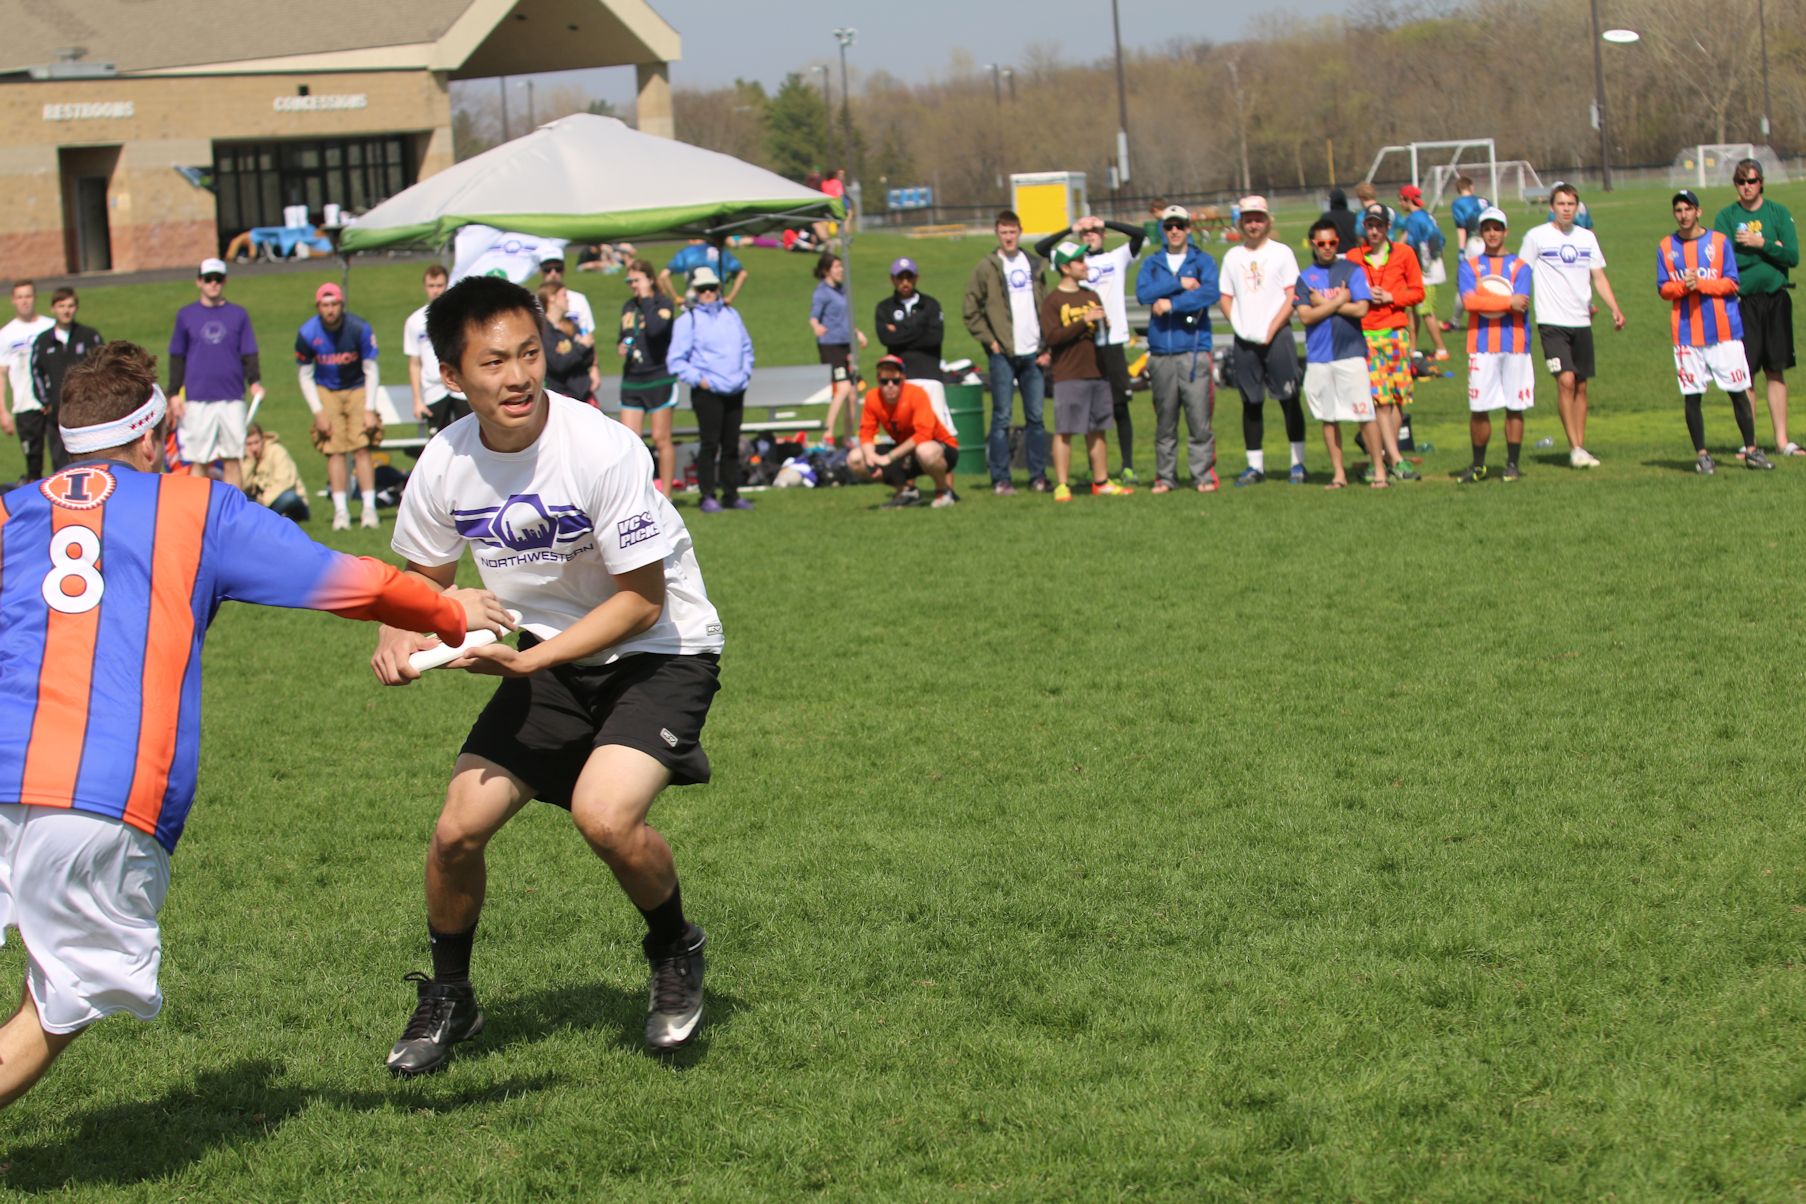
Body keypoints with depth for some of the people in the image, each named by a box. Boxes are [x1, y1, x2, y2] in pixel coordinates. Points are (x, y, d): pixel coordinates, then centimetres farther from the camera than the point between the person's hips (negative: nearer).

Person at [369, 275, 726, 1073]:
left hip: (657, 654, -5)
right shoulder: (446, 466, -10)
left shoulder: (604, 449, -26)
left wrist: (528, 660, -26)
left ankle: (676, 954, 3)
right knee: (457, 831, -5)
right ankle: (448, 1000, 22)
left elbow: (641, 600, -20)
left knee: (605, 814, -28)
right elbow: (425, 579, 8)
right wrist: (401, 638, -14)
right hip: (546, 658, 5)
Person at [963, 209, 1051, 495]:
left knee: (1036, 417, 6)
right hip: (1003, 354, -3)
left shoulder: (1034, 265, 11)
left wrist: (1047, 347, 5)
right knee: (1002, 417, -2)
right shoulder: (987, 268, 0)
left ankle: (1038, 476, 12)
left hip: (1033, 353, 3)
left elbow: (1046, 307, 13)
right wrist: (990, 341, -7)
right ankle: (1000, 479, 1)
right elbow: (971, 311, 0)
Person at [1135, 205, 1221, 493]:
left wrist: (1172, 304, -12)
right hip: (1161, 352, 2)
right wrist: (1179, 284, -7)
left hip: (1195, 349, -2)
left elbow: (1211, 293, -10)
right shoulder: (1152, 263, 16)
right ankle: (1165, 477, 8)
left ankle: (1203, 475, -4)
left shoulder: (1203, 261, 9)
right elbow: (1143, 293, -2)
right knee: (1165, 420, 3)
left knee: (1199, 417, -7)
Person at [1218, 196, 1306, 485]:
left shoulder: (1282, 253, 2)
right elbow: (1225, 298, 14)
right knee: (1251, 403, 5)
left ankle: (1298, 463, 2)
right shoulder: (1232, 256, 12)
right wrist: (1238, 325, -1)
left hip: (1277, 336, -3)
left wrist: (1271, 330, -11)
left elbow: (1292, 298, -3)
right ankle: (1255, 465, 9)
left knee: (1289, 399, -3)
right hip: (1245, 340, 3)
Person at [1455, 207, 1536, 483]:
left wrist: (1486, 302, -9)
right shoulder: (1469, 265, 8)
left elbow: (1521, 305, -7)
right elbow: (1469, 301, -9)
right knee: (1478, 408, -1)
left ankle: (1512, 464, 10)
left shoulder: (1519, 266, 8)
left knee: (1515, 407, 2)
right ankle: (1478, 465, 12)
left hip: (1515, 345, 0)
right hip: (1481, 346, 0)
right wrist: (1507, 301, -12)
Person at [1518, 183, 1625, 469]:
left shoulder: (1586, 238, 11)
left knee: (1581, 386, 7)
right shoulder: (1537, 236, -1)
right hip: (1552, 323, -5)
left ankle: (1580, 447, 14)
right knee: (1566, 380, -16)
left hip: (1581, 322, 5)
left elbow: (1598, 277, 13)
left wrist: (1615, 308, 1)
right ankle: (1574, 449, -14)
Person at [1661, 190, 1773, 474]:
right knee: (1692, 395, 0)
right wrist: (1683, 286, -16)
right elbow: (1663, 289, 5)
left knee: (1738, 392, 0)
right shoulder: (1666, 247, 7)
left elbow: (1731, 284, -2)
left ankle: (1751, 450, 8)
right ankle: (1701, 454, 7)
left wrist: (1701, 284, -16)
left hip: (1724, 329, -1)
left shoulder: (1720, 241, 2)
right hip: (1686, 333, 1)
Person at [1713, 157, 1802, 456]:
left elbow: (1793, 256, -2)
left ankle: (1781, 440, 11)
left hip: (1776, 298, 2)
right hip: (1742, 300, -1)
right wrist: (1772, 250, -8)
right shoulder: (1726, 216, 2)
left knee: (1775, 372, 6)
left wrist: (1761, 244, -13)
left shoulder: (1778, 212, 5)